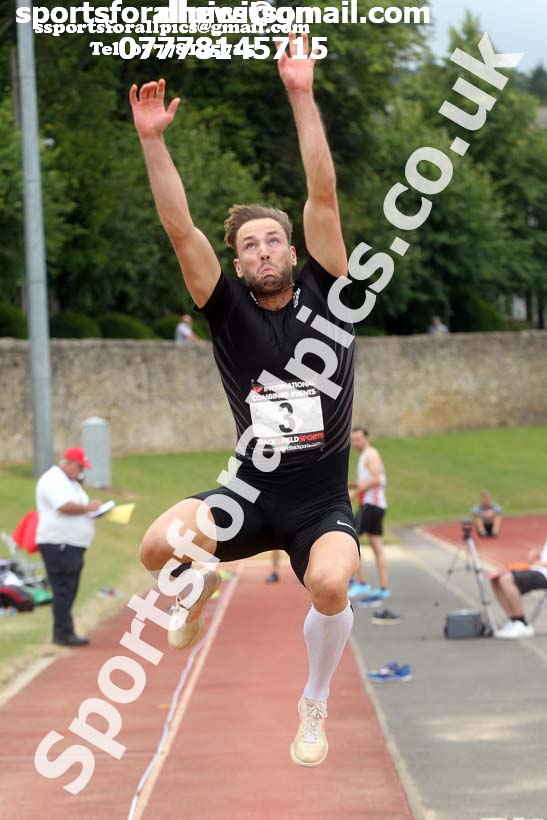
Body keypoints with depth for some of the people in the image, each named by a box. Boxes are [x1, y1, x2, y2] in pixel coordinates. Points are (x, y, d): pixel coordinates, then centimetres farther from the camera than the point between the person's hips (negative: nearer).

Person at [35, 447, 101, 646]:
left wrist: (93, 509, 11)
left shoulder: (71, 483, 22)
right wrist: (88, 508, -12)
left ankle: (62, 633, 13)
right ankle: (64, 633, -12)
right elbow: (65, 507, -24)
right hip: (58, 545, -10)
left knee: (68, 591, 10)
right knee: (64, 590, -11)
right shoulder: (53, 480, -11)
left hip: (73, 546, 10)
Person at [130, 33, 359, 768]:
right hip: (250, 491, 1)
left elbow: (324, 195, -7)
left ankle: (314, 707, 0)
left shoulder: (323, 293, 1)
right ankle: (200, 590, 12)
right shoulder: (229, 310, 2)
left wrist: (302, 96, -14)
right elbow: (180, 230, -8)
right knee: (158, 547, -28)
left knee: (329, 584, -32)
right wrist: (152, 139, -18)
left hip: (324, 500, 0)